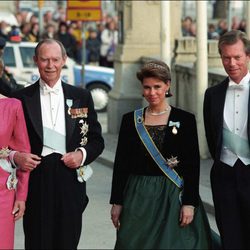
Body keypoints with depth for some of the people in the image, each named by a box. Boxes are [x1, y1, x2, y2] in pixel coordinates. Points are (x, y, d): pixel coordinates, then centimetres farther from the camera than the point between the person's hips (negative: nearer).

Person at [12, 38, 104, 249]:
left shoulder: (81, 97, 10)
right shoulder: (22, 98, 5)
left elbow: (97, 139, 12)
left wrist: (82, 154, -7)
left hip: (71, 179, 1)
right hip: (36, 179, -1)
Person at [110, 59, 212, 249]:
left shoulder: (185, 120, -1)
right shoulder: (130, 120, 6)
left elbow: (192, 165, -3)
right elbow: (120, 163, 7)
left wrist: (189, 204, -10)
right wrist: (117, 202, 3)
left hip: (174, 197, -2)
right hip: (138, 197, 2)